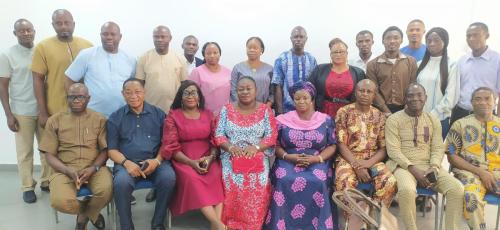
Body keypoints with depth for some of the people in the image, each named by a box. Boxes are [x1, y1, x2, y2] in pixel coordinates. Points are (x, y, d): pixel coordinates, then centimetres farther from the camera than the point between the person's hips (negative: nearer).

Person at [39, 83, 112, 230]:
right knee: (60, 201, -29)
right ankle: (91, 211, 7)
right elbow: (50, 155, 4)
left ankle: (83, 215, 3)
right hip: (65, 170, 1)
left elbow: (105, 150, 3)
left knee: (106, 190, -32)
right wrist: (69, 170, -14)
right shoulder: (55, 121, 7)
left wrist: (93, 168, -16)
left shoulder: (99, 119, 6)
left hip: (94, 168, 0)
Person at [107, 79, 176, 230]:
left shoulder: (158, 114, 10)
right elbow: (112, 149, 6)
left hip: (155, 161, 0)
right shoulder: (115, 118, 10)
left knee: (169, 178, -29)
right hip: (127, 163, 0)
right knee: (121, 182, -32)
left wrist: (157, 160, -11)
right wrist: (126, 163, -13)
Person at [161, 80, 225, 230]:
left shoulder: (208, 115, 14)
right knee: (191, 178, -34)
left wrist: (211, 158, -13)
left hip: (208, 158, 3)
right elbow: (171, 147, -3)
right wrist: (191, 162, -17)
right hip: (183, 160, -2)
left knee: (219, 175, -30)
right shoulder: (173, 116, 4)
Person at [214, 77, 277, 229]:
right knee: (232, 182, -25)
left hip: (257, 157, 0)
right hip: (232, 157, 1)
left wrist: (256, 147, -16)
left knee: (257, 184, -25)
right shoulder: (227, 110, 10)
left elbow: (271, 136, 1)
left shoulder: (265, 110, 8)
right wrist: (230, 147, -14)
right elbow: (218, 135, 5)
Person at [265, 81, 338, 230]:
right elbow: (275, 145, 6)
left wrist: (316, 158, -12)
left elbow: (332, 145, 4)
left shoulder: (326, 120, 6)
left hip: (317, 163, 0)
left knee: (317, 182, -29)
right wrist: (288, 156, -12)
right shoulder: (283, 120, 6)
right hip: (288, 162, 1)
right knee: (284, 181, -27)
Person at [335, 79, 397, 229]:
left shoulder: (379, 116, 8)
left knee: (390, 182, -26)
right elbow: (341, 145, -5)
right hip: (348, 159, -2)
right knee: (344, 182, -33)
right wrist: (357, 166, -15)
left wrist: (368, 163, -13)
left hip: (373, 161, 3)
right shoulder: (344, 112, -1)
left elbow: (383, 149, 5)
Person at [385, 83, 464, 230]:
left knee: (457, 189, -19)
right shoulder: (394, 120, -1)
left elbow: (438, 148, 8)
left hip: (428, 166, 5)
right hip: (402, 166, -4)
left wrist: (434, 167, -12)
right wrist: (414, 170, -18)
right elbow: (393, 150, -9)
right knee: (407, 190, -36)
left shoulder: (433, 120, 14)